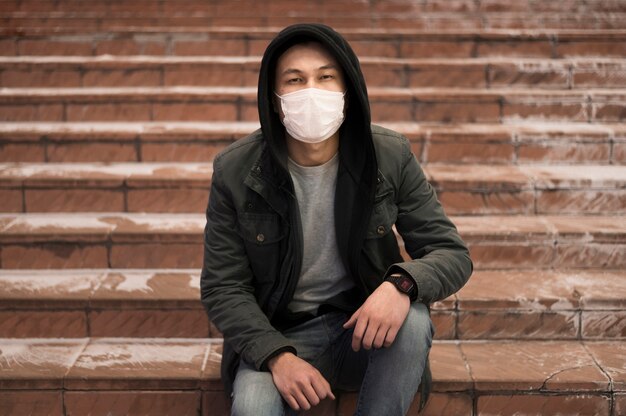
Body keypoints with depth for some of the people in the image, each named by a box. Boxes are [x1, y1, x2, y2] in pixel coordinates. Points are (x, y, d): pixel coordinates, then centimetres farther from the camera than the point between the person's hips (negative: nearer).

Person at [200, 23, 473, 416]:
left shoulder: (391, 156, -9)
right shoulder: (235, 171, -11)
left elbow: (452, 253, -7)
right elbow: (222, 287, -7)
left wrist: (402, 283, -31)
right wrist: (277, 355, -24)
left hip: (364, 327, 2)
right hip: (277, 336, -2)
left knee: (413, 321, -31)